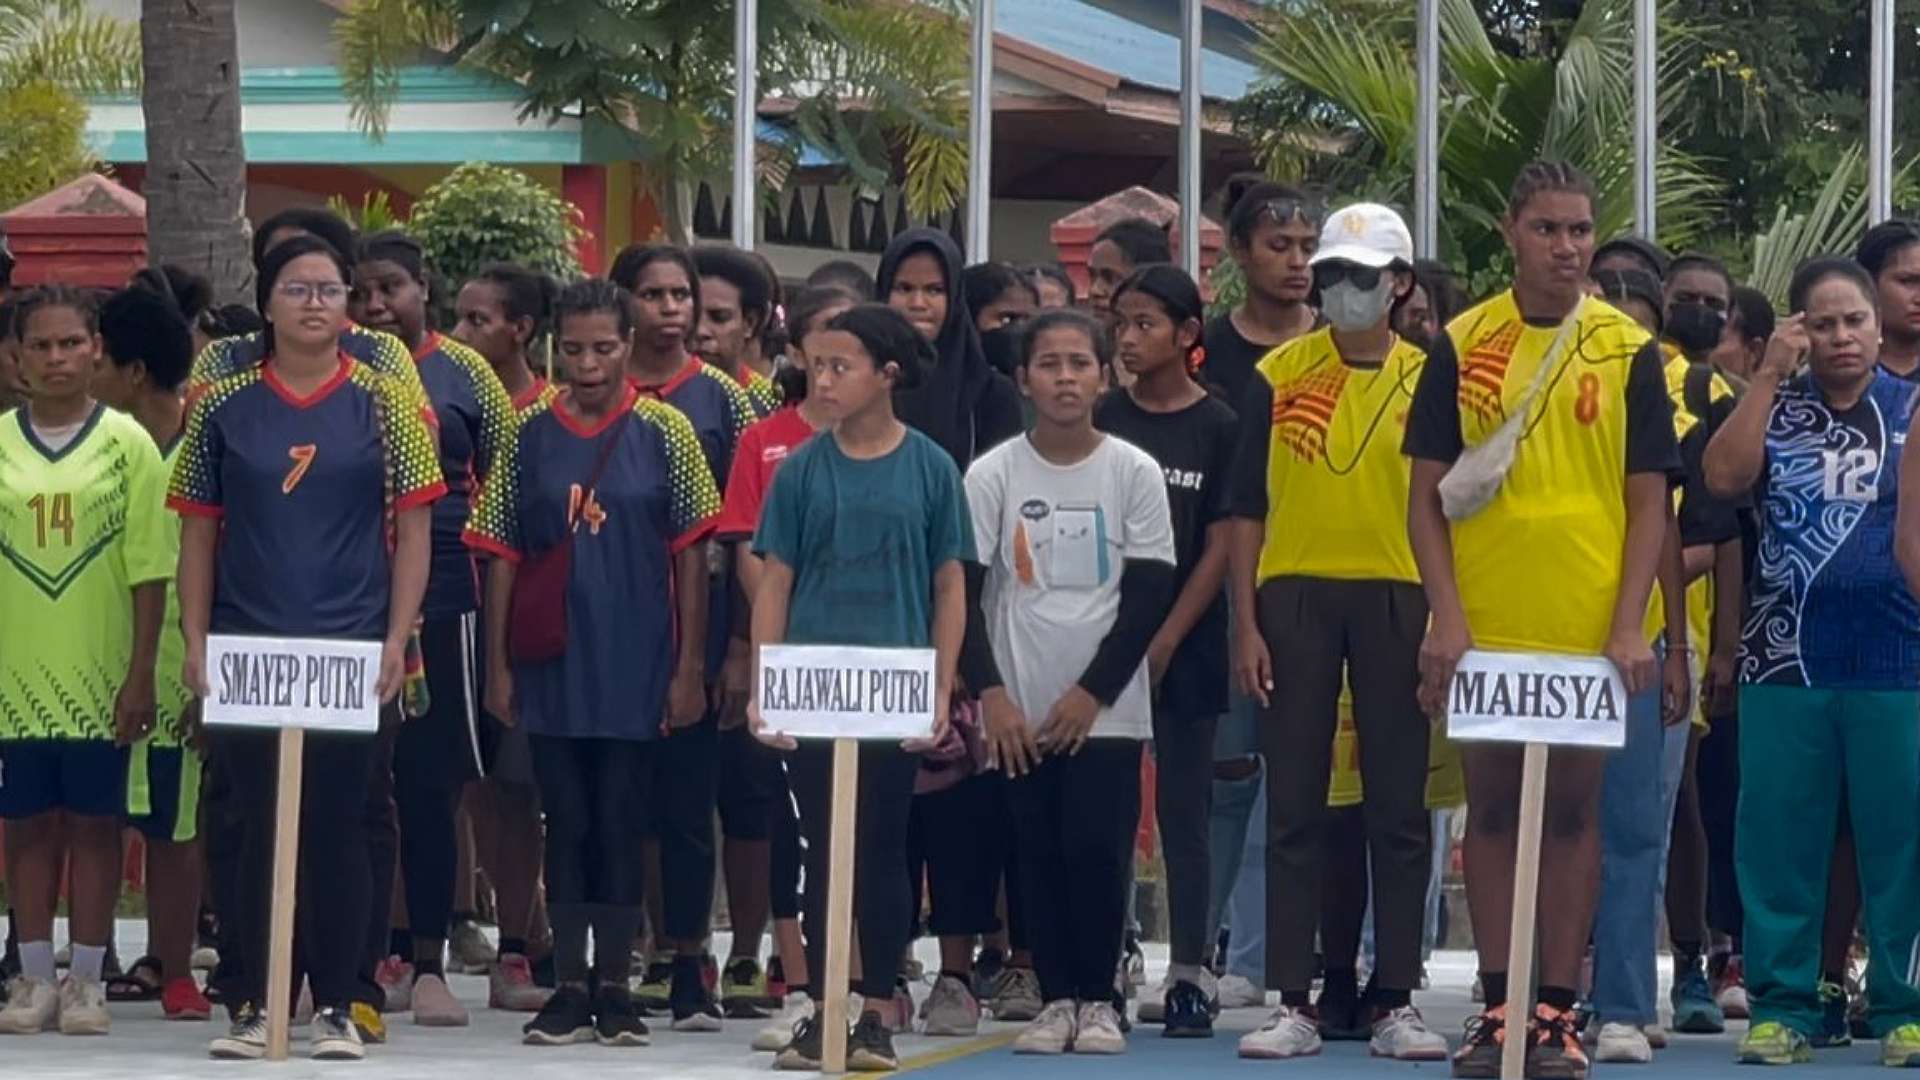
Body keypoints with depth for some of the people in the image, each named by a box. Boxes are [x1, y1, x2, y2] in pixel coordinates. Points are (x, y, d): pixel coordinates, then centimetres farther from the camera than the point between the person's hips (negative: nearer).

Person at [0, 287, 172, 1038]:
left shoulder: (126, 442, -1)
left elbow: (149, 569, -1)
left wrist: (141, 672, -6)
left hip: (98, 674, -1)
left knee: (94, 822, 3)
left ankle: (86, 980, 9)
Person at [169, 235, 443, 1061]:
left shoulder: (383, 404, 3)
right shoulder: (223, 407, 5)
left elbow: (413, 529, 2)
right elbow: (198, 532, 8)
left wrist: (396, 640, -6)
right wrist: (195, 643, 0)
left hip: (351, 654, -1)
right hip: (247, 653, 1)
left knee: (338, 826, 2)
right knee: (258, 827, 3)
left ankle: (335, 1006, 9)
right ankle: (252, 1004, 9)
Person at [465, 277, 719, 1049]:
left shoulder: (663, 432, -2)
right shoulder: (531, 435, 2)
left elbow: (690, 552, 0)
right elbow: (503, 554, 4)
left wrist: (689, 666, -4)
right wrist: (498, 664, 0)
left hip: (635, 666, -1)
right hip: (552, 666, 1)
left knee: (619, 825, 3)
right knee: (566, 825, 6)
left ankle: (614, 987, 11)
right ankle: (568, 990, 11)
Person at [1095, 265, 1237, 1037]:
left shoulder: (1217, 428, -1)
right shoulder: (1103, 420, 6)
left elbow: (1219, 547, -2)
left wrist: (1164, 643, -8)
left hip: (1184, 645, -2)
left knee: (1184, 805, 2)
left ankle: (1190, 972, 6)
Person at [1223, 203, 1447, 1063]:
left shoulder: (1426, 380, 6)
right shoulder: (1278, 376, 5)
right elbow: (1246, 509, 5)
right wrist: (1246, 623, -2)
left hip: (1395, 601, 0)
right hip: (1295, 596, 0)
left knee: (1399, 806, 2)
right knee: (1293, 805, 1)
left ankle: (1397, 1002, 6)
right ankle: (1292, 1002, 4)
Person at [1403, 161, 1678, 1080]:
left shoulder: (1629, 351, 2)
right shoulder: (1462, 346, 3)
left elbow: (1648, 498, 2)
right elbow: (1426, 491, 3)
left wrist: (1629, 627, -7)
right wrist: (1445, 617, -7)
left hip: (1589, 631, -1)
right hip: (1484, 627, 1)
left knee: (1573, 812, 2)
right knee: (1491, 808, 5)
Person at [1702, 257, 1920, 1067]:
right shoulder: (1773, 411, 10)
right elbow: (1724, 476, -7)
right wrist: (1770, 374, -5)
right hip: (1785, 658, 1)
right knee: (1779, 838, 2)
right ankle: (1781, 1004, 8)